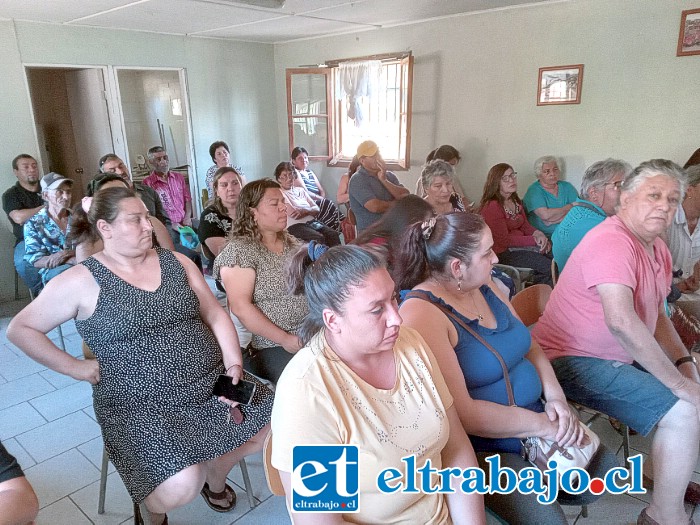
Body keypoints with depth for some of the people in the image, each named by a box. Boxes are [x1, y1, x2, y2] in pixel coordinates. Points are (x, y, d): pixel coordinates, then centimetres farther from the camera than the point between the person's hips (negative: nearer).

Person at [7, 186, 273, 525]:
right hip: (140, 405, -4)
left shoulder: (176, 262, 6)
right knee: (181, 489, -24)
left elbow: (215, 315, 6)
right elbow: (20, 329, 2)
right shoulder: (81, 281, -5)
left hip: (211, 383, 5)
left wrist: (234, 363, -7)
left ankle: (216, 479, 26)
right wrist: (75, 367, -6)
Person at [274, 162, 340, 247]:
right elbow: (293, 214, -8)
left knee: (333, 234, -22)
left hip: (313, 222, 6)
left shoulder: (301, 190, 23)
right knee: (319, 238, -33)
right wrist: (310, 211, 5)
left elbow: (317, 210, 14)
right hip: (295, 226, -6)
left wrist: (305, 210, -8)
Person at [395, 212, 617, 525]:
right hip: (478, 446, -8)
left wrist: (556, 397, -7)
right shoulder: (422, 314, -25)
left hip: (534, 417, 8)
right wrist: (543, 426, -20)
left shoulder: (484, 286, 2)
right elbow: (462, 412, -27)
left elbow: (530, 346, 10)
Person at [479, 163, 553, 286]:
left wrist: (539, 234, -6)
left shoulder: (515, 201, 14)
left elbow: (525, 225, 17)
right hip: (503, 252, -9)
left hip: (520, 244, 9)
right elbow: (504, 240, -18)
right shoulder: (492, 206, -16)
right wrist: (535, 240, -16)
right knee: (551, 267, -19)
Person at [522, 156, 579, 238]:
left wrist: (553, 220, -14)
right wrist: (570, 206, -2)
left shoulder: (567, 187, 13)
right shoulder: (533, 191, -3)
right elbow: (545, 215, -18)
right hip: (543, 237, -4)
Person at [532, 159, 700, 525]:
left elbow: (656, 316, 17)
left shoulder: (658, 249, 9)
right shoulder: (612, 241, -22)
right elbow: (621, 321, -34)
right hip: (573, 360, -10)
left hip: (620, 356, 10)